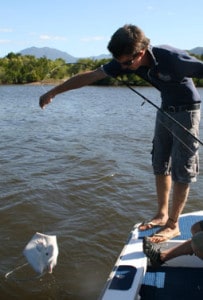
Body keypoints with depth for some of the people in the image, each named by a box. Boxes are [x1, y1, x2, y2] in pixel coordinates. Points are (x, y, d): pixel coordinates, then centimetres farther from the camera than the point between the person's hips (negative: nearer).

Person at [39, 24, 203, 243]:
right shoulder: (126, 61, -13)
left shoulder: (172, 58, -31)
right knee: (160, 164, 10)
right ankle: (162, 214, 24)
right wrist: (53, 92, -5)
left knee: (181, 169, -3)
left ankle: (173, 225, 8)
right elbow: (91, 76, -10)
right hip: (165, 110, 7)